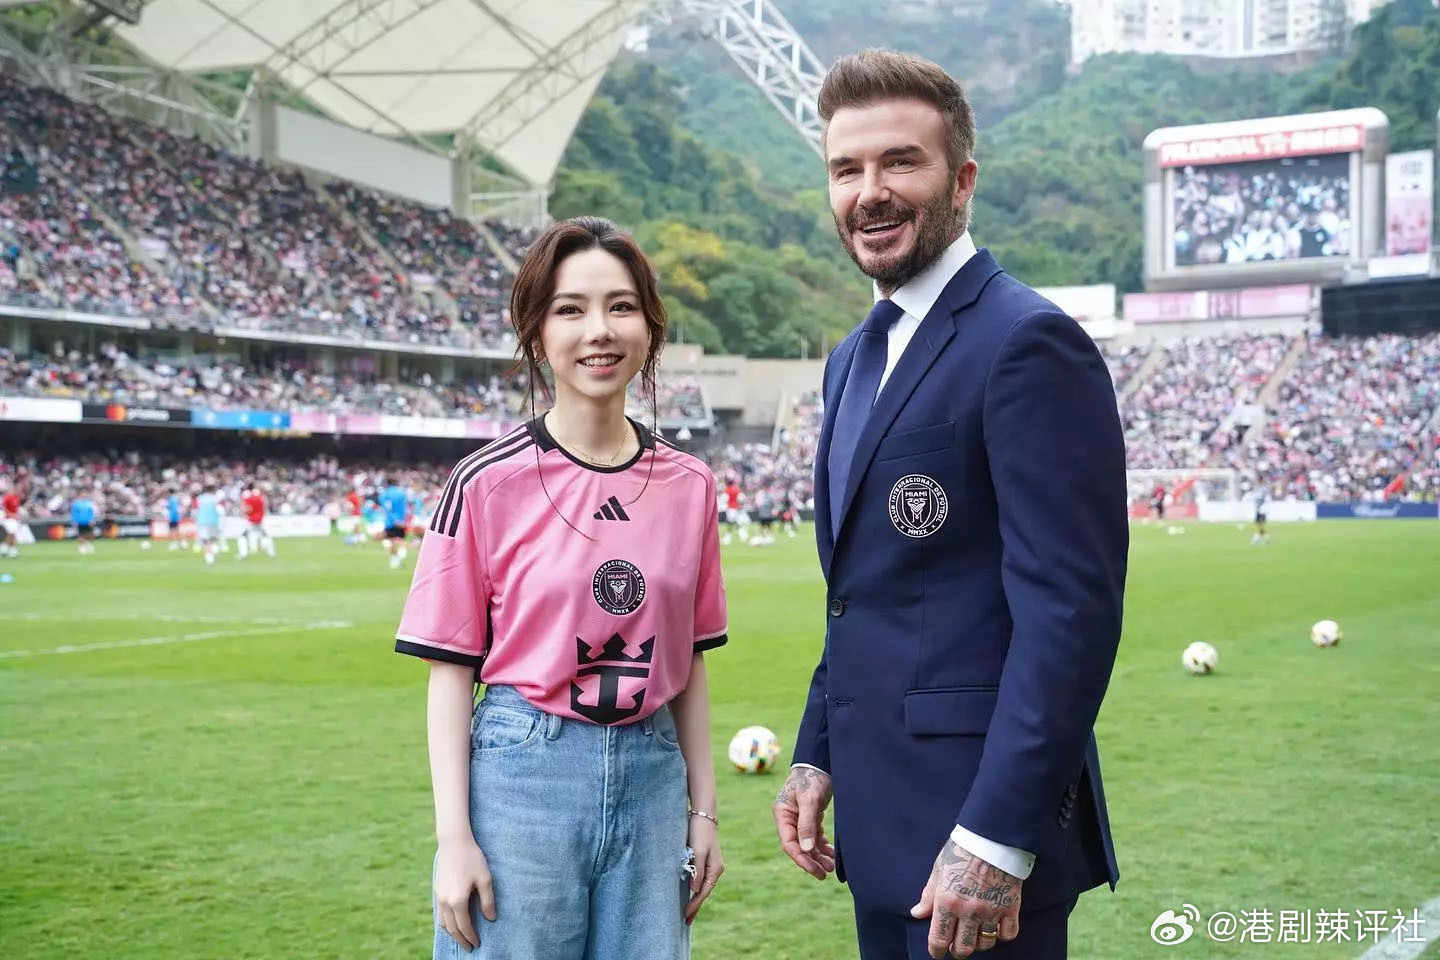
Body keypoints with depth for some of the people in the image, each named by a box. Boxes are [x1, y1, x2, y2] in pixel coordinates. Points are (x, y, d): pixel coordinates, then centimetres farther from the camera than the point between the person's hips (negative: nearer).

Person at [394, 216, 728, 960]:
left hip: (651, 777, 3)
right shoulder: (487, 482, -6)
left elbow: (689, 662, 11)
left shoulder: (688, 485, 4)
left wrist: (704, 809, 10)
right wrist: (453, 838, -9)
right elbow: (451, 670, -5)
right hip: (521, 777, -3)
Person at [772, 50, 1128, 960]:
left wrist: (998, 838, -22)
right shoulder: (855, 359, 14)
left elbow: (1071, 610, -20)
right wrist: (819, 755, 13)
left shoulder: (1030, 342, -14)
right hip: (882, 824, 8)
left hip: (979, 818, -8)